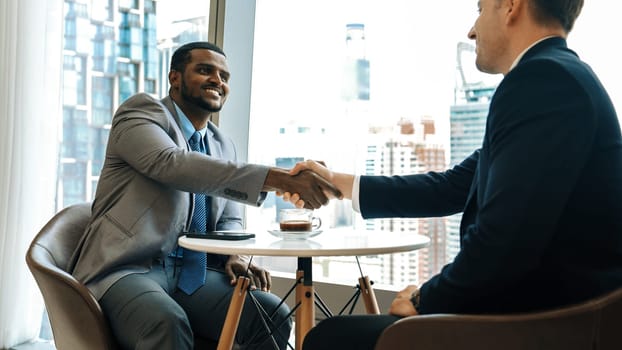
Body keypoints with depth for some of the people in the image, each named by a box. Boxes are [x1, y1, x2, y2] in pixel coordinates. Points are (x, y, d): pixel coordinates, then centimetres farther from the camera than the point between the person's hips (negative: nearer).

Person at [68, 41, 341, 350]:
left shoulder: (224, 146, 18)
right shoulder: (142, 110, -3)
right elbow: (172, 164, -23)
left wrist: (235, 256, -4)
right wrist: (277, 179, -33)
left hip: (193, 273, 6)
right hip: (127, 268, -5)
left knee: (272, 314, -19)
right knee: (167, 323, -37)